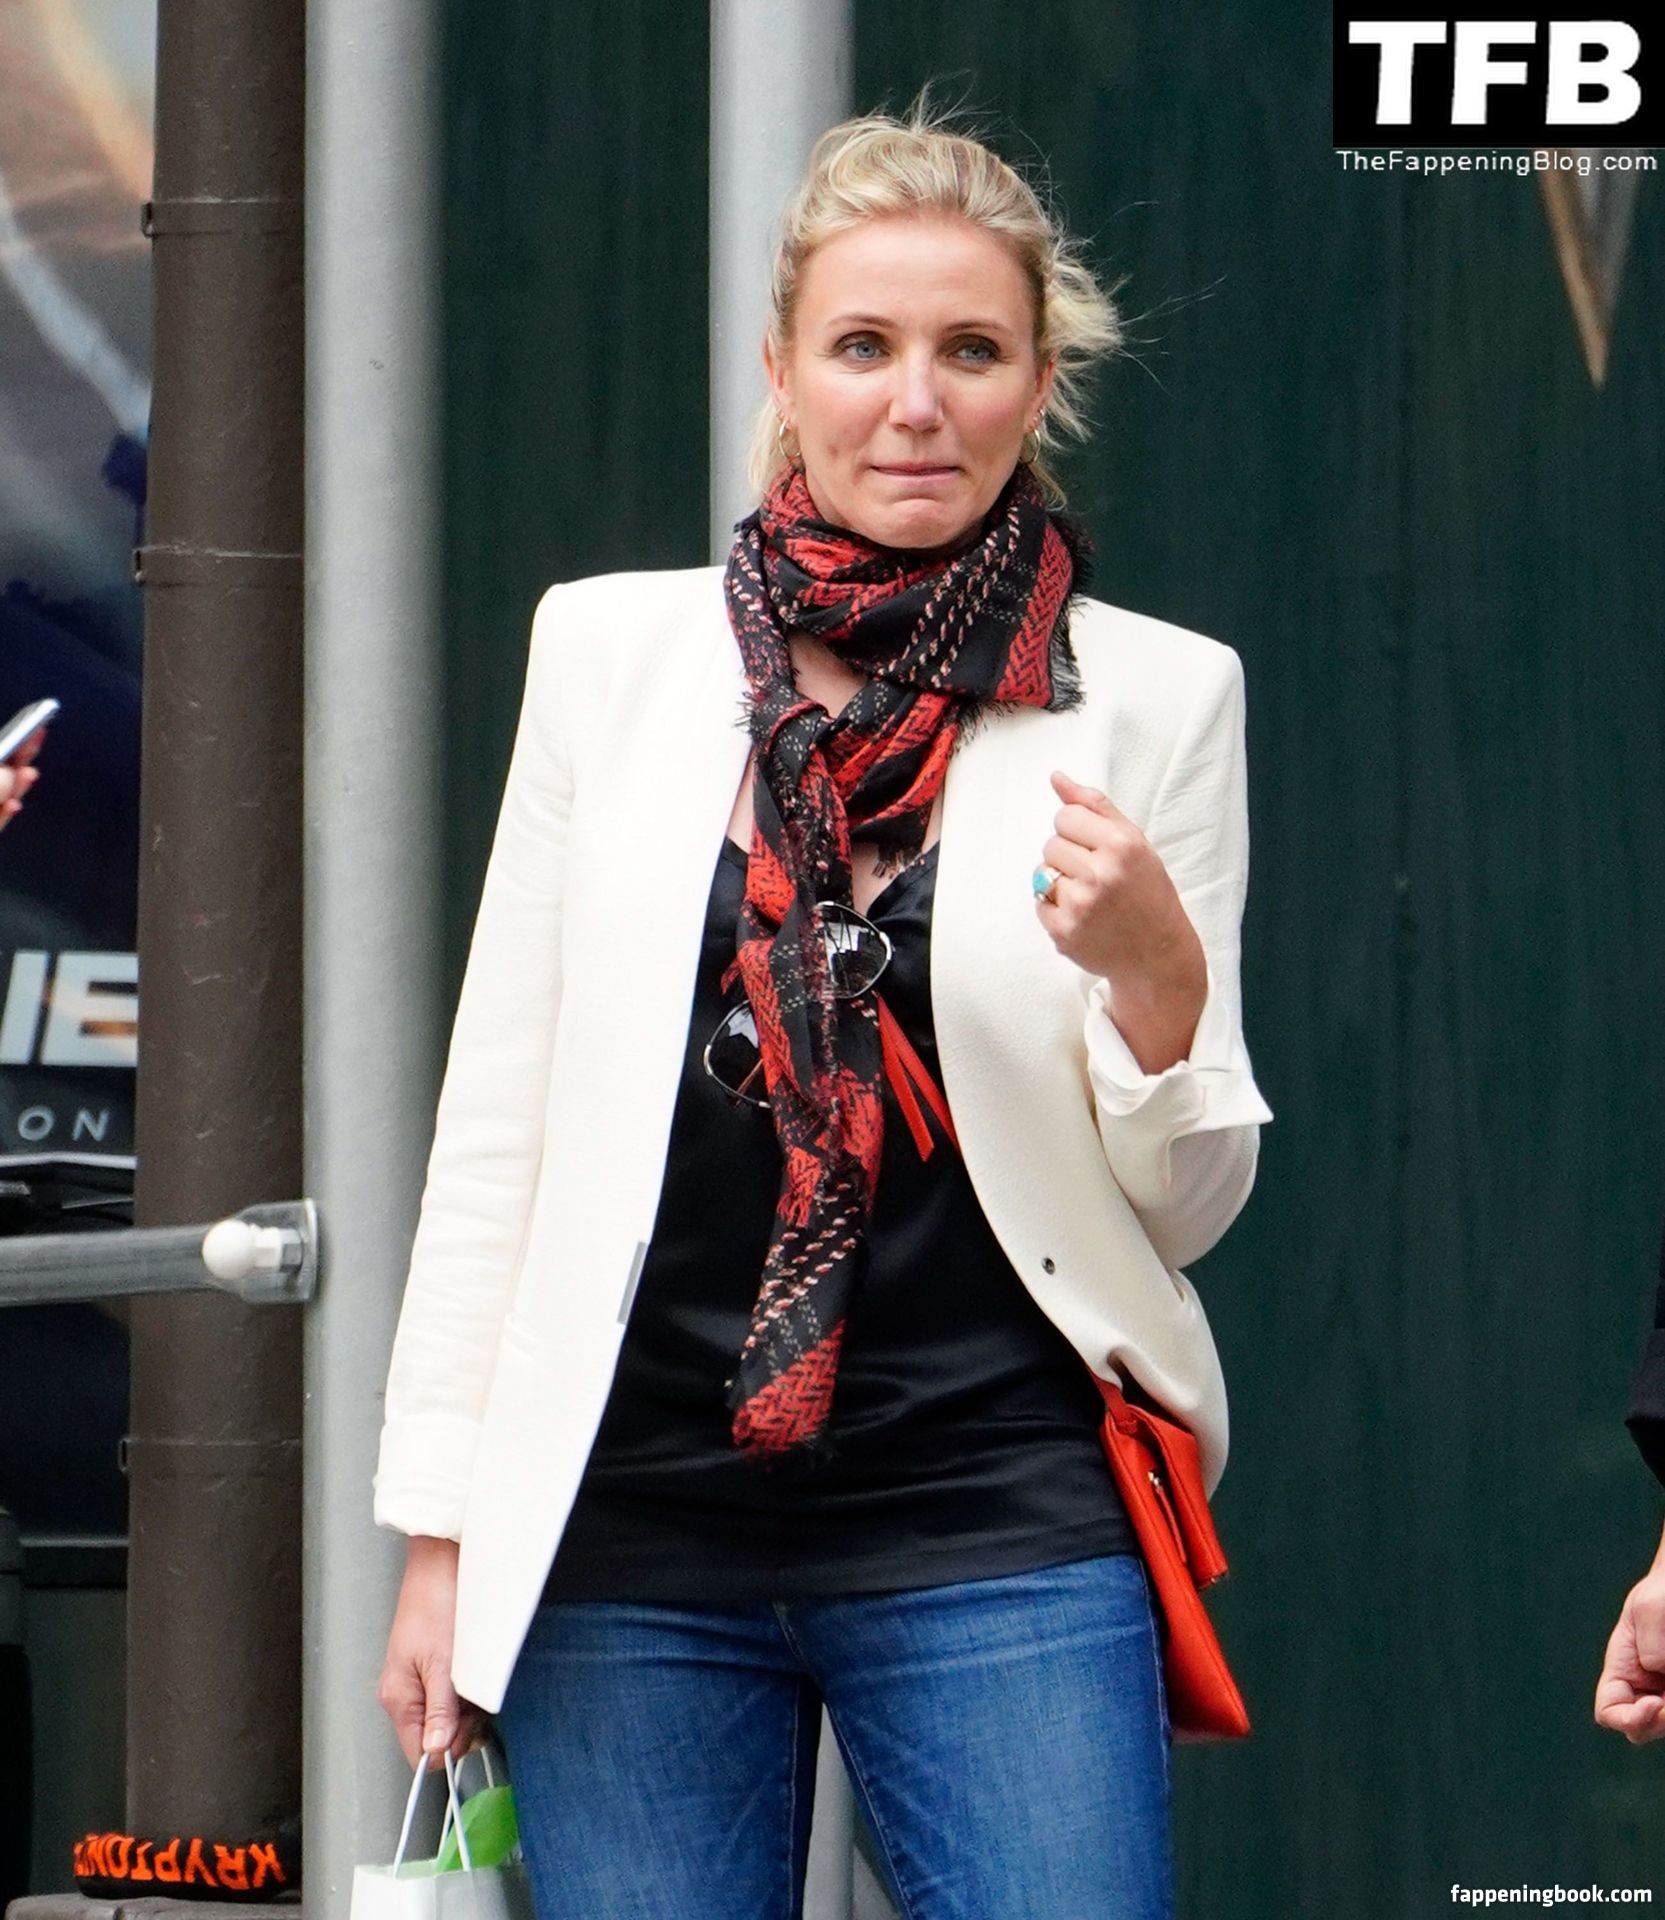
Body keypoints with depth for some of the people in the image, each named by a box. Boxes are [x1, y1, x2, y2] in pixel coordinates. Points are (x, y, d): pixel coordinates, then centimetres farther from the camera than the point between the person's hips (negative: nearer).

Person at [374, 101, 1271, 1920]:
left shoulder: (1154, 696, 3)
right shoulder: (611, 648, 7)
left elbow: (1186, 1205, 7)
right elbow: (493, 1115, 9)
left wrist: (1157, 973, -13)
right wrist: (440, 1531, 6)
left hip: (1001, 1534, -1)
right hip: (626, 1533, 2)